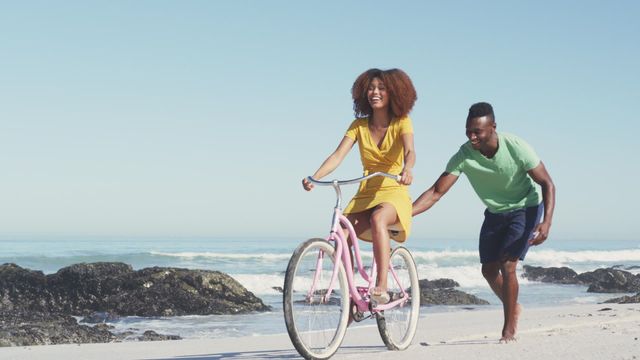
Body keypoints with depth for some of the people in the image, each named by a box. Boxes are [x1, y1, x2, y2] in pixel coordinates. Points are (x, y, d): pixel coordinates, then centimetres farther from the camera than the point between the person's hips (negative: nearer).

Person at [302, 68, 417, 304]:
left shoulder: (401, 122, -3)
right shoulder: (359, 125, 4)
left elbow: (409, 151, -21)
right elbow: (338, 156, -8)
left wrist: (407, 169, -46)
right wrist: (314, 177, -26)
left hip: (394, 192, -3)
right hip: (365, 194, 3)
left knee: (378, 219, -38)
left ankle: (381, 286, -39)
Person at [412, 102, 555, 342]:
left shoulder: (516, 148, -29)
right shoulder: (464, 156, -22)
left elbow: (547, 184, -20)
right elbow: (436, 192, -23)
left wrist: (546, 222, -34)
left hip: (525, 209, -4)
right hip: (495, 213, 4)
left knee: (507, 266, -17)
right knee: (489, 269, 7)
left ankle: (509, 327, -3)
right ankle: (513, 308, 36)